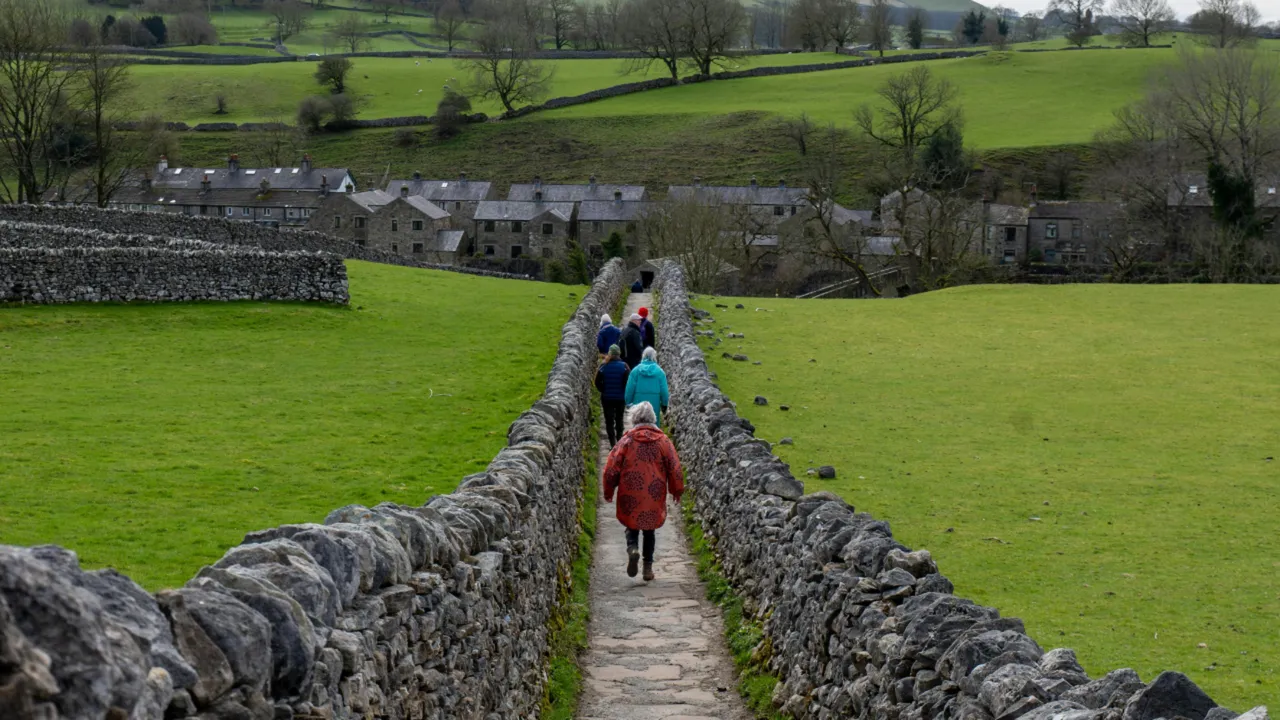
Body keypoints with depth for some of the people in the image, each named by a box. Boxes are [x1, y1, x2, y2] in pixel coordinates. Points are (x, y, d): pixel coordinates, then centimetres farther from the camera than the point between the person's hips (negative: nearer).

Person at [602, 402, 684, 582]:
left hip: (630, 495, -1)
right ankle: (648, 567, 12)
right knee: (649, 529, 16)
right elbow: (675, 469, 2)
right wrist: (677, 491, 17)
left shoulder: (626, 441, -4)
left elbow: (611, 469, -3)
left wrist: (608, 492, 11)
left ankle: (632, 548, -16)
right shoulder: (663, 441, -1)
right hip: (654, 497, 1)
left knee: (632, 526, 14)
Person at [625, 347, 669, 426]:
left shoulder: (636, 370, -4)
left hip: (638, 403, 1)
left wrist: (628, 402, 7)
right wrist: (664, 404, 8)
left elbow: (630, 388, -4)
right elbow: (664, 390, -4)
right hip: (654, 404, -1)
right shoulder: (660, 372, -5)